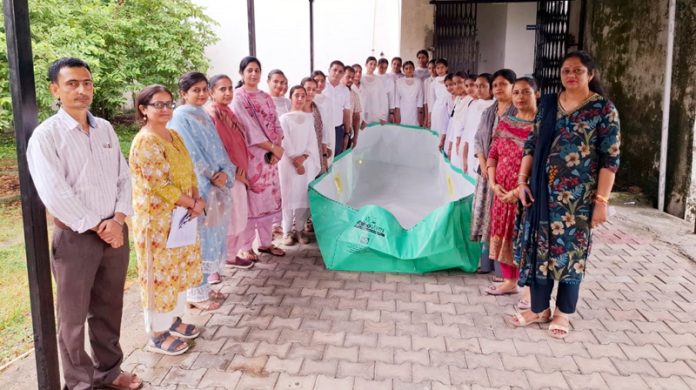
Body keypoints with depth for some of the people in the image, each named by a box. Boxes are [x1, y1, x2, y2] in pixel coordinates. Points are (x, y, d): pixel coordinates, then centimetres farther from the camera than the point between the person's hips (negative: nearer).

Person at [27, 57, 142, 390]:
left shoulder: (105, 129, 8)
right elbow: (55, 195, -17)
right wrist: (96, 227, -14)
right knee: (74, 316, 9)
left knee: (109, 308, 17)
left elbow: (123, 177, 7)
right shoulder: (45, 136, -10)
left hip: (114, 231, 5)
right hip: (75, 236, -5)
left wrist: (117, 219, -8)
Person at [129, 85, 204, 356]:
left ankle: (174, 320, 36)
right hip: (157, 220, -9)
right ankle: (157, 335, 17)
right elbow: (161, 185, -24)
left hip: (181, 217, 9)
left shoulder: (174, 136, 9)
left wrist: (197, 200, -6)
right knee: (160, 274, 3)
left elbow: (189, 173, 11)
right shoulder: (145, 142, -19)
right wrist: (193, 204, -15)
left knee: (179, 270, 18)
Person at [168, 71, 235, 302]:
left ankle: (205, 286, 26)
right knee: (199, 238, -1)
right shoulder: (181, 117, -11)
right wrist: (210, 180, -15)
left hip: (215, 186, 8)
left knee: (211, 235, 13)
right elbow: (189, 156, -16)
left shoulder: (204, 115, 14)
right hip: (197, 188, -8)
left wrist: (225, 172, -8)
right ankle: (197, 293, 10)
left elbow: (217, 149, 10)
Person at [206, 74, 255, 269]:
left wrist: (241, 169, 2)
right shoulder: (210, 114, -16)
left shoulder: (229, 112, 12)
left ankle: (232, 255, 30)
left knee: (239, 215, 16)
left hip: (236, 173, 9)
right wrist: (232, 170, -15)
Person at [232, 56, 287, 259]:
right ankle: (246, 246, 9)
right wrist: (274, 147, -12)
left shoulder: (266, 98, 13)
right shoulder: (238, 98, -7)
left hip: (270, 156, 6)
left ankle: (266, 242, 23)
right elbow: (249, 129, -14)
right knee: (250, 200, -2)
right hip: (250, 156, -6)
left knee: (268, 199, 11)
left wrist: (276, 148, -6)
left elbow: (276, 125, 10)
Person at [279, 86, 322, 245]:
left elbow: (312, 140, 4)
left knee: (304, 196, 3)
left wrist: (303, 157, -10)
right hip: (289, 162, -3)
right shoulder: (285, 118, -1)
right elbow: (285, 142, -6)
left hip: (306, 162, 3)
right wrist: (295, 161, -12)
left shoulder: (309, 117, 10)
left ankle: (300, 229, 14)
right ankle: (287, 231, 4)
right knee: (289, 196, -2)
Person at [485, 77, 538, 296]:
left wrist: (520, 190, -19)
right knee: (504, 235, 13)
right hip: (503, 191, 6)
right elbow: (493, 154, 11)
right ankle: (509, 281, 30)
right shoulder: (505, 122, 9)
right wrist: (493, 183, -2)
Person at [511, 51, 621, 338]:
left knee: (570, 249, 5)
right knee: (539, 246, 8)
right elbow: (532, 144, 10)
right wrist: (522, 180, 2)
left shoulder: (603, 109, -6)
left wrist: (601, 200, -13)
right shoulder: (548, 103, 8)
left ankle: (563, 312, 22)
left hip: (578, 194, -4)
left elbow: (610, 159, -9)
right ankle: (539, 308, 23)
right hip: (543, 189, 4)